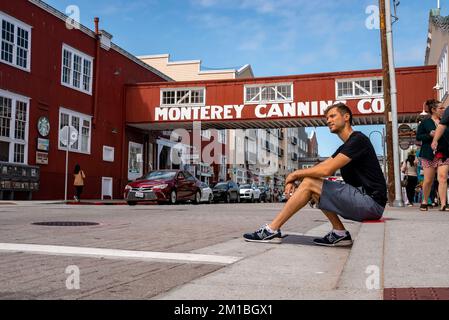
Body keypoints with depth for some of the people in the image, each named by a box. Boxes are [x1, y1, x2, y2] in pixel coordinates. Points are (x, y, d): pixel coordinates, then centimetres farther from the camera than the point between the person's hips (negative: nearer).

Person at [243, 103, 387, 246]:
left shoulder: (358, 139, -10)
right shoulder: (345, 148, 21)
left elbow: (326, 170, -18)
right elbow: (320, 168, 15)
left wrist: (296, 174, -4)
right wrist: (294, 180, -1)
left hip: (371, 201, -9)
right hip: (362, 198, 9)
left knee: (309, 184, -13)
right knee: (313, 185, 9)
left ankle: (271, 230, -9)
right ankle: (340, 234, 1)